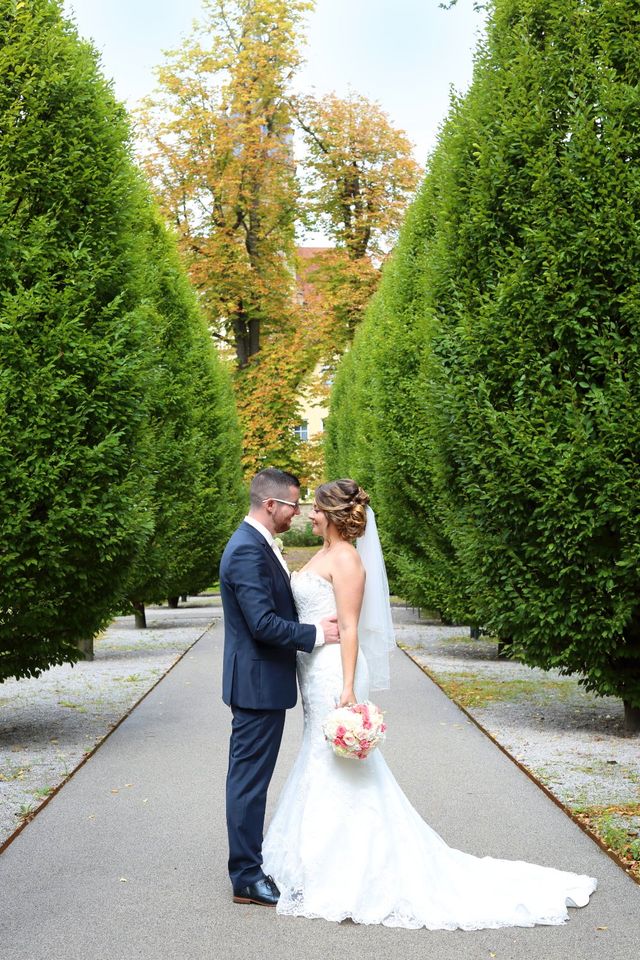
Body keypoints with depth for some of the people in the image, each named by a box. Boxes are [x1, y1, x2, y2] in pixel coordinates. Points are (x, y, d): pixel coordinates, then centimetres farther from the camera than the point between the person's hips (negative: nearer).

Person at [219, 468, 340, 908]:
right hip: (258, 683, -11)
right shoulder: (248, 550, -21)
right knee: (250, 780, -1)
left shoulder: (257, 544, 12)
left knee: (250, 778, 17)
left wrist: (315, 621, 7)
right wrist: (316, 633, -16)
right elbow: (263, 624, -26)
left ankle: (248, 867, 27)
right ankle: (247, 879, 8)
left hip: (263, 682, 11)